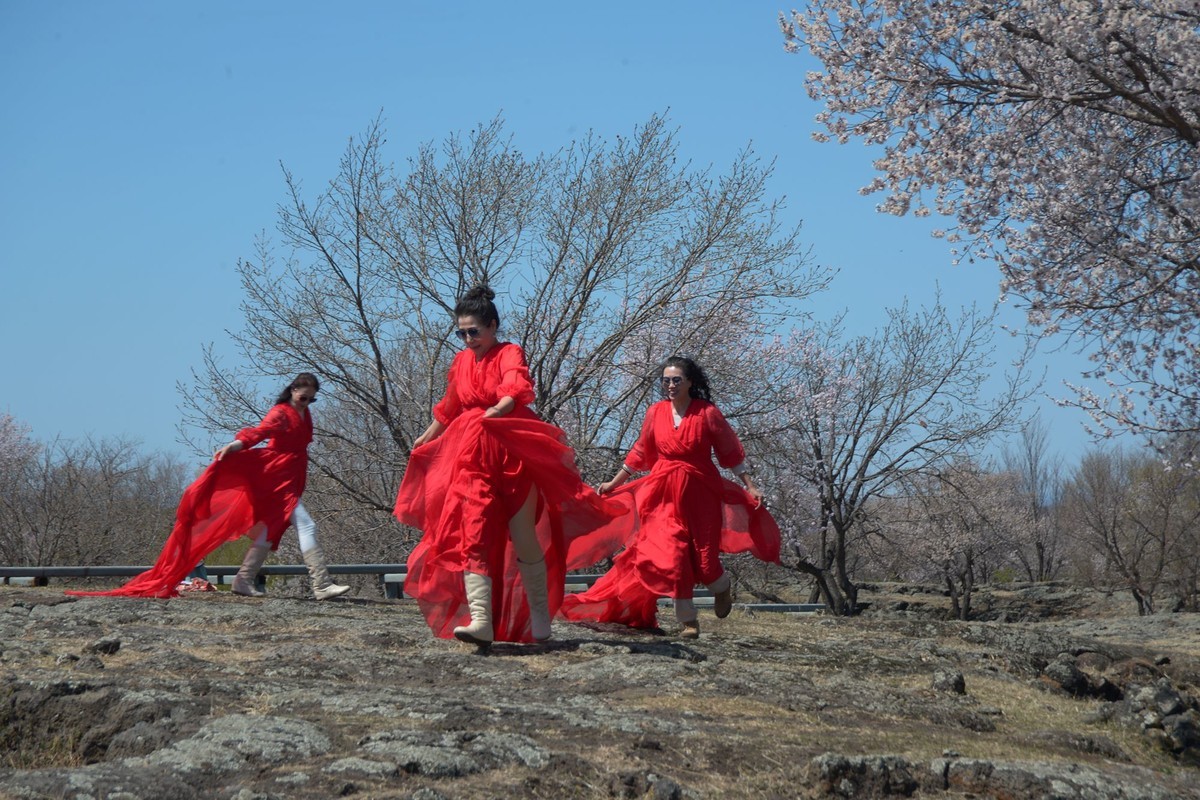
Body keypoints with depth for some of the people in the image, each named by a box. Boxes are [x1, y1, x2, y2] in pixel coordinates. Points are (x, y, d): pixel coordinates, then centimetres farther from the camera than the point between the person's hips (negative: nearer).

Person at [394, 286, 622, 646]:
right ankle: (481, 621, -21)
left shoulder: (509, 354, -4)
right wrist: (426, 438, 44)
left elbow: (518, 388, -26)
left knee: (525, 540, 1)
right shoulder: (461, 362, 15)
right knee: (471, 535, -12)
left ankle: (540, 622, 14)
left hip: (511, 455, -5)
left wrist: (498, 410, -46)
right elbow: (448, 408, 32)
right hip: (471, 459, 5)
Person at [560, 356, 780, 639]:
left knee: (702, 558, 0)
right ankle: (688, 620, 6)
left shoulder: (707, 413, -7)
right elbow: (639, 453, 14)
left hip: (699, 495, -2)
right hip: (665, 495, 2)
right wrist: (614, 483, 17)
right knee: (671, 557, -8)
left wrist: (750, 487, -5)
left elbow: (732, 453, -1)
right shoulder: (656, 412, 2)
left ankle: (722, 588, 37)